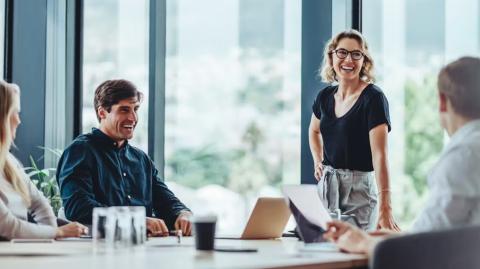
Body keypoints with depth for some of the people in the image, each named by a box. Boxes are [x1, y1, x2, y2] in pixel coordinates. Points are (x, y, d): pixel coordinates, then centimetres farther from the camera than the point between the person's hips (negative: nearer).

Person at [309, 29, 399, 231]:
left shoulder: (373, 97, -14)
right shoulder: (326, 96, 5)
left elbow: (379, 154, -24)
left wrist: (385, 208, -32)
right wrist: (318, 162, 11)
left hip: (359, 188, -6)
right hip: (326, 186, 6)